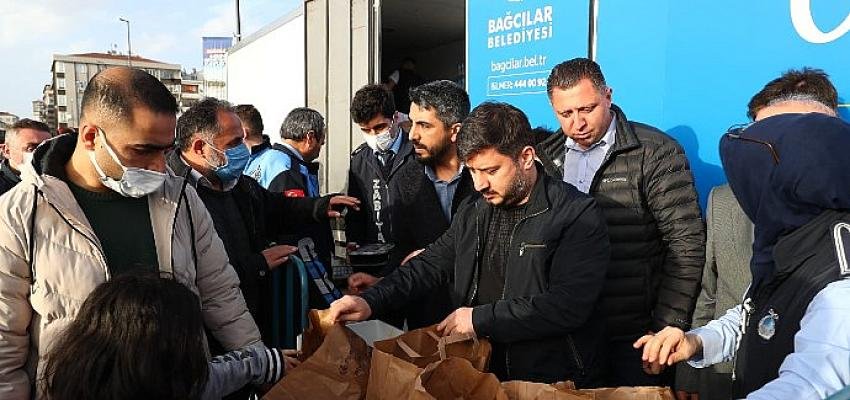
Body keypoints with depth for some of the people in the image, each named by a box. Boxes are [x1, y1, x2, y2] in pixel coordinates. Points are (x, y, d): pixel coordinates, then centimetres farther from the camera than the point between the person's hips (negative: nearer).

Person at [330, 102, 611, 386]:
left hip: (556, 383, -4)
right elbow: (431, 264, 10)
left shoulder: (578, 216, -13)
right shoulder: (472, 212, 8)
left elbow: (569, 304, -21)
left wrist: (479, 319, -18)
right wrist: (370, 301, -6)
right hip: (482, 373, 5)